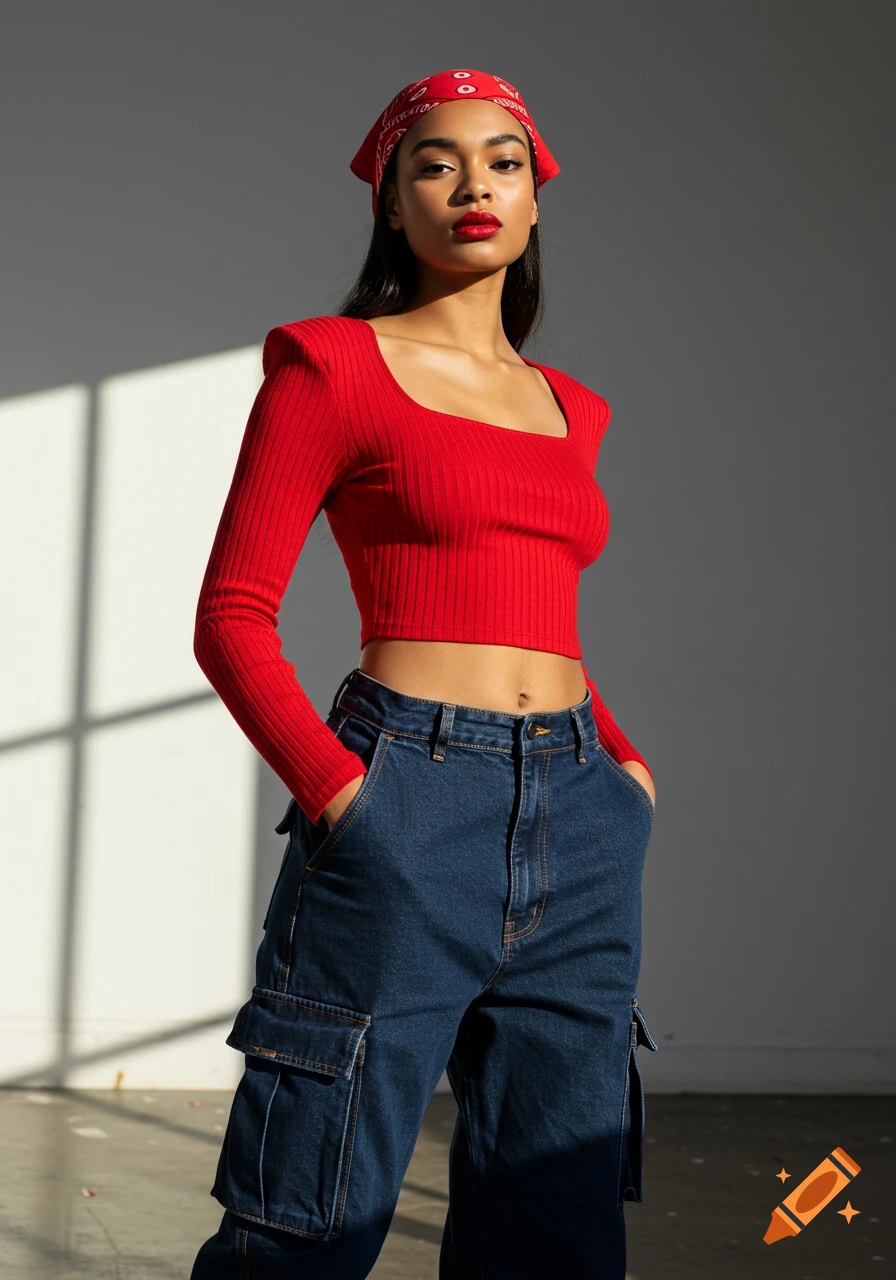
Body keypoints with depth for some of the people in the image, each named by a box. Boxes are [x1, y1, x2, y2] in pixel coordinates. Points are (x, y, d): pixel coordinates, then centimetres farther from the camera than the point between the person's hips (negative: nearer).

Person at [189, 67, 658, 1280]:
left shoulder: (566, 408, 18)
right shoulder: (334, 366, 2)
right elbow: (232, 617, -3)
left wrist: (624, 761, 11)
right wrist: (338, 790, -14)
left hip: (576, 828, 6)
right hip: (408, 815, -5)